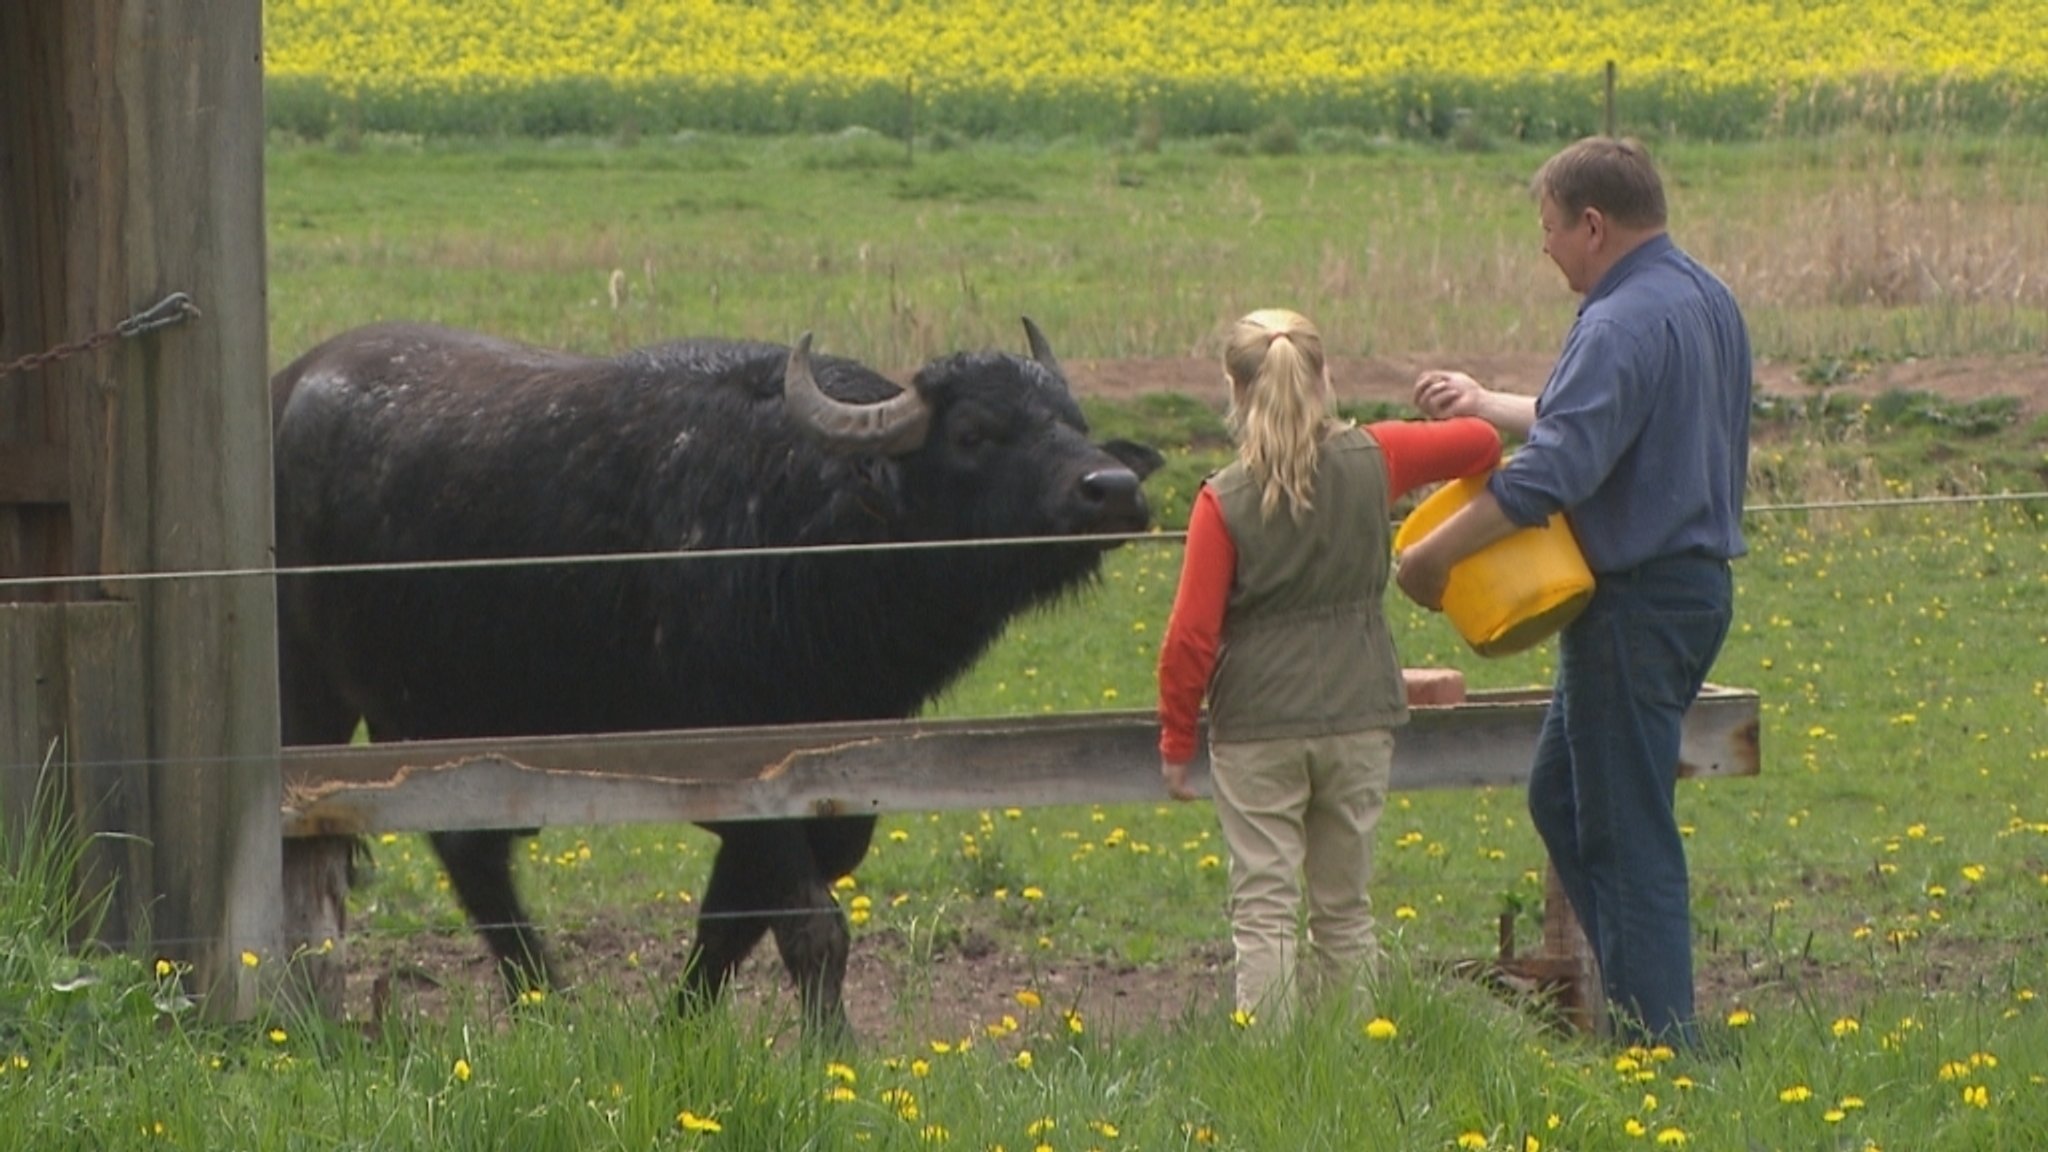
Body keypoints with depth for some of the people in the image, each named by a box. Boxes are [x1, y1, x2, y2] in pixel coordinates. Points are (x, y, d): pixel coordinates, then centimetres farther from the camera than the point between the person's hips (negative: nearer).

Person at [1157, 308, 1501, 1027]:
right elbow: (1480, 445, 7)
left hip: (1256, 727, -3)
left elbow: (1191, 637, -10)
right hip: (1359, 718, 3)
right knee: (1345, 909, 14)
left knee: (1263, 909, 0)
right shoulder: (1372, 461, -5)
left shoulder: (1224, 501, -11)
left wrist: (1177, 741, 1)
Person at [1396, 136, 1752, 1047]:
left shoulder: (1624, 324, -21)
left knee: (1627, 833, -3)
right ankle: (1641, 999, 19)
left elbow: (1553, 471, -28)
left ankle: (1660, 1041, 0)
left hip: (1637, 603, -10)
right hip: (1698, 584, 10)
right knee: (1560, 795, 19)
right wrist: (1487, 406, 30)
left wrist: (1431, 556, -20)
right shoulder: (1706, 302, 11)